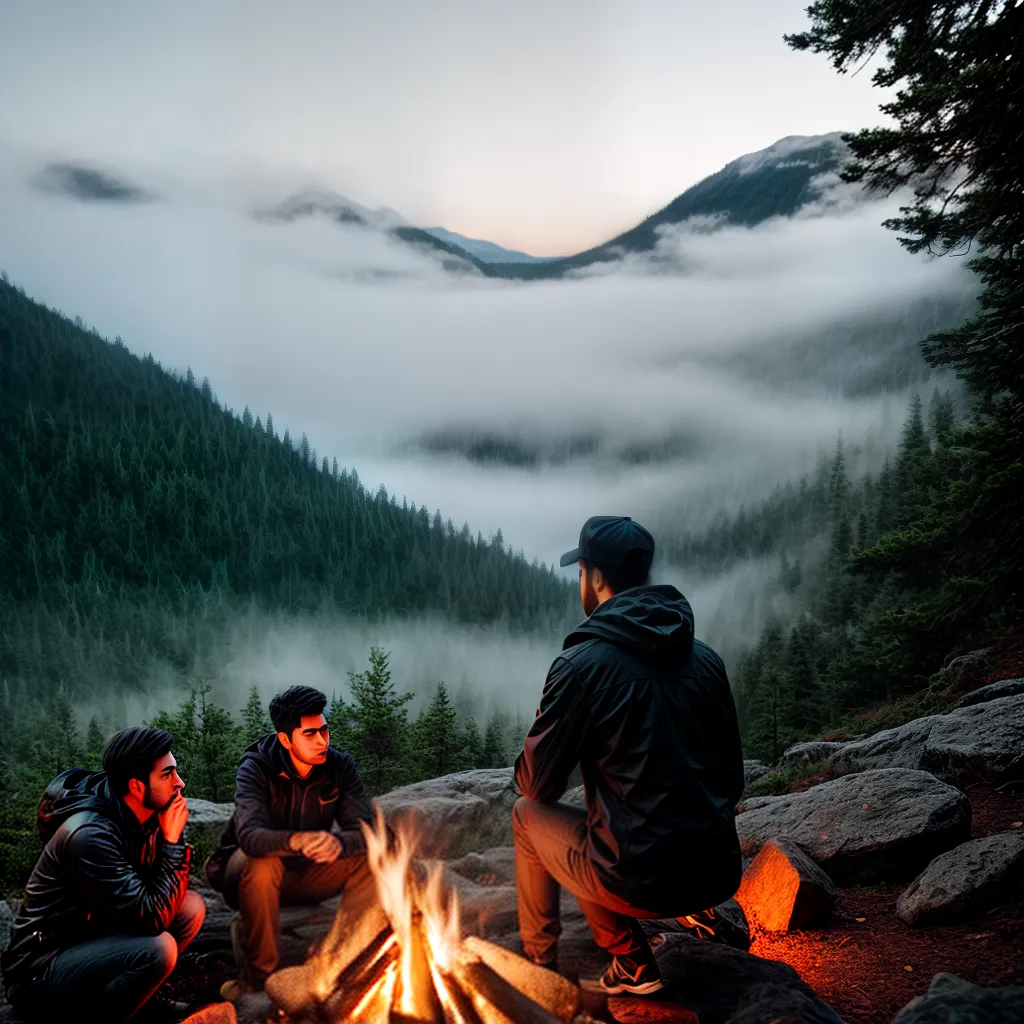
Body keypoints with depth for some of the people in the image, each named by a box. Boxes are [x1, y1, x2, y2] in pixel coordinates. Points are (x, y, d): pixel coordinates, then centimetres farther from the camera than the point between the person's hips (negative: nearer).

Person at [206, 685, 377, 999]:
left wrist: (339, 843, -46)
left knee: (368, 859, -21)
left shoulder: (340, 766, -13)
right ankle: (257, 970, -21)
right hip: (247, 870, -3)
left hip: (307, 873, 3)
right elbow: (249, 836, -39)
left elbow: (367, 830, -22)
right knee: (264, 861, -37)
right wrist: (297, 840, -60)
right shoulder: (256, 768, -23)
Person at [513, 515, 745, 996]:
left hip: (640, 880, -6)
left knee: (528, 813, 20)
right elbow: (731, 778, 13)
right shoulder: (706, 659, 6)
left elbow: (536, 784, -4)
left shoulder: (582, 663, -11)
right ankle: (630, 965, 24)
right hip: (720, 874, 6)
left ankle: (537, 966, 29)